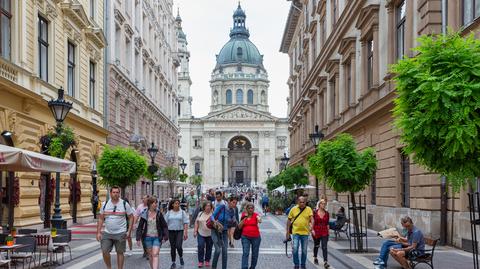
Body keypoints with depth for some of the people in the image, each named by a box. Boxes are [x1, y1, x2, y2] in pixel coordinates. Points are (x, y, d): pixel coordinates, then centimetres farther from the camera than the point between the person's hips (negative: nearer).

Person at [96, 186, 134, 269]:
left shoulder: (124, 204, -2)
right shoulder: (105, 204, 3)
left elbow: (131, 217, 2)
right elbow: (101, 219, 7)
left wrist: (129, 231, -5)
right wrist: (98, 232, 0)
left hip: (120, 233, -2)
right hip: (107, 233, 2)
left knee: (120, 252, 4)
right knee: (105, 251, -4)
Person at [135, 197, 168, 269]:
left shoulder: (159, 214, 0)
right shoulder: (144, 214, -1)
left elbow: (164, 226, 5)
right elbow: (140, 227, 2)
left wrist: (165, 236, -1)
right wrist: (138, 238, -3)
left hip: (157, 237, -1)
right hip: (147, 237, 1)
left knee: (155, 255, -12)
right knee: (150, 255, 10)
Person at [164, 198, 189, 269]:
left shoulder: (182, 212, 3)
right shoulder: (169, 213, 6)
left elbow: (185, 223, 1)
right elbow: (165, 223, 7)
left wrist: (186, 232, -7)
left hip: (180, 231, -2)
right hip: (171, 231, 2)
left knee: (178, 246, -14)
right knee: (172, 247, 5)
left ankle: (181, 257, 16)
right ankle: (173, 262, 16)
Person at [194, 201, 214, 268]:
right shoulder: (200, 214, 7)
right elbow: (197, 222, 10)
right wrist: (195, 231, 4)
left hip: (210, 234, -1)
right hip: (201, 233, 1)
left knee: (209, 248, 7)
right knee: (200, 246, -7)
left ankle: (207, 261, 22)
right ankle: (200, 261, 4)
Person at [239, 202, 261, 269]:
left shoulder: (255, 215, -2)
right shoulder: (243, 216, 5)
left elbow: (259, 220, -23)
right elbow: (239, 226, 1)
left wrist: (259, 220, -45)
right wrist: (244, 218, -9)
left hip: (255, 237, 0)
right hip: (245, 237, 1)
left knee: (255, 254, 8)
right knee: (245, 253, -12)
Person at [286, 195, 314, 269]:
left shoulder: (309, 209, 0)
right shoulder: (293, 209, 0)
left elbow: (312, 218, -14)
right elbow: (289, 221, 6)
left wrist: (311, 225, -36)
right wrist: (287, 232, 5)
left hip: (305, 233, 1)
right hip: (296, 232, -1)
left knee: (304, 250, 10)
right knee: (295, 249, -11)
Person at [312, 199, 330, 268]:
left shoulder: (326, 213, 4)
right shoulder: (315, 212, -3)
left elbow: (327, 224, 10)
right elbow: (312, 221, -2)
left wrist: (328, 232, 10)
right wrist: (312, 230, -12)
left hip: (324, 232, 1)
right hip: (316, 232, -1)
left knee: (324, 247, -10)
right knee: (316, 245, 17)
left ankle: (325, 262, -16)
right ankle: (315, 258, 41)